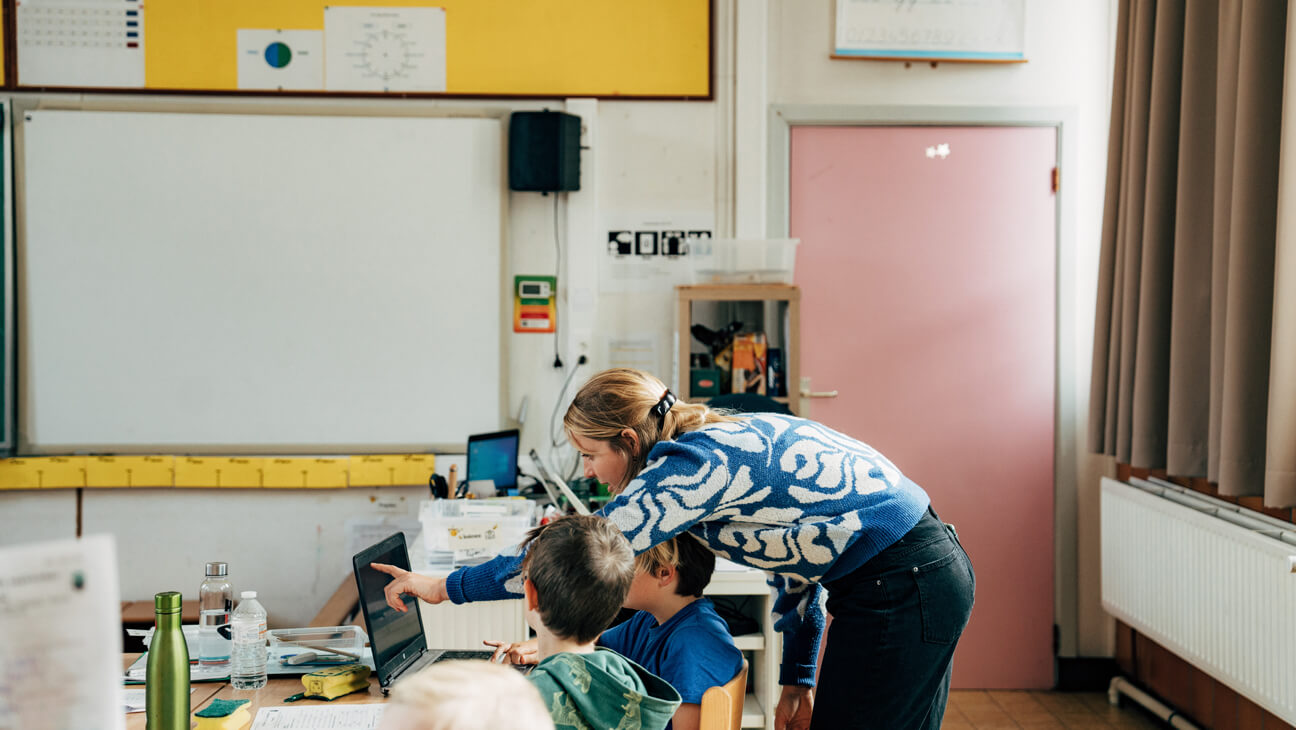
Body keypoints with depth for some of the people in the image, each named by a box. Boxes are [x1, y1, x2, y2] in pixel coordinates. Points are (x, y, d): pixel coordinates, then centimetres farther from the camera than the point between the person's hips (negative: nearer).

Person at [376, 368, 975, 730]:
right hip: (925, 570, 10)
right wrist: (797, 679, 20)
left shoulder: (693, 462, -18)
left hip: (901, 588, -10)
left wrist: (447, 586, -13)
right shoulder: (726, 441, 12)